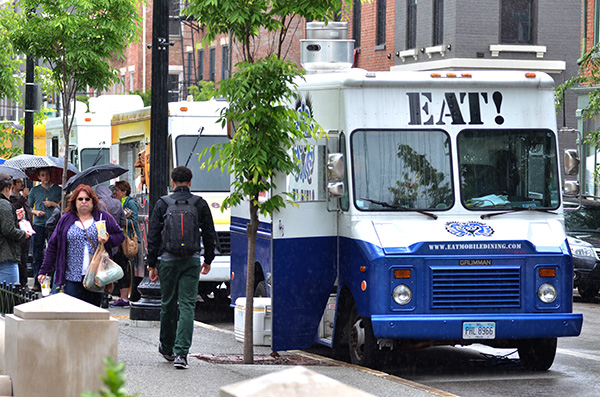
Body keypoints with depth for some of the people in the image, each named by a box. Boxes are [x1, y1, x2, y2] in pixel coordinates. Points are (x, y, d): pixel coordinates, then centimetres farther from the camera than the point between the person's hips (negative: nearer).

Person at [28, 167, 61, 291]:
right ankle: (37, 282, 2)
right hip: (38, 225, 1)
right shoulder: (35, 190, 13)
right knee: (37, 255, -1)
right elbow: (29, 207, 17)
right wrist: (36, 212, -2)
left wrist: (53, 204, -7)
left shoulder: (58, 190, 8)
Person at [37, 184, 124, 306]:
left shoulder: (103, 217, 8)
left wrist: (108, 240, -10)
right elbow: (53, 246, 12)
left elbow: (120, 235, 13)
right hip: (72, 277, 0)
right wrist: (45, 271, 9)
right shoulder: (66, 220, 9)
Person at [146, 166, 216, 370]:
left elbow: (153, 236, 1)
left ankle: (167, 347, 28)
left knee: (168, 304, 14)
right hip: (192, 261, 0)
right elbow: (209, 234, 8)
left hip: (169, 260, 0)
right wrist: (208, 260, 21)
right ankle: (181, 353, -13)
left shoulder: (162, 204, 0)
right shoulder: (200, 204, 2)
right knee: (187, 305, -3)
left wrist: (151, 264, 7)